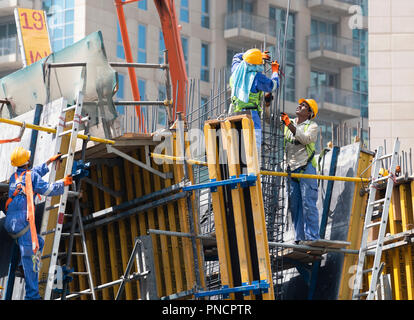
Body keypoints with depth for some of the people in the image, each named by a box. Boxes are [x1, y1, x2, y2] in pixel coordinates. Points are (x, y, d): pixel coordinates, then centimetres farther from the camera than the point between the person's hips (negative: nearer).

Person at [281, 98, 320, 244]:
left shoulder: (312, 126, 2)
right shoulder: (287, 124, 16)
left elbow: (306, 139, -16)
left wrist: (289, 125, -21)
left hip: (306, 167, -5)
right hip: (291, 169, 5)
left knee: (308, 204, -10)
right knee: (294, 204, 4)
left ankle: (312, 238, -11)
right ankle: (299, 238, 8)